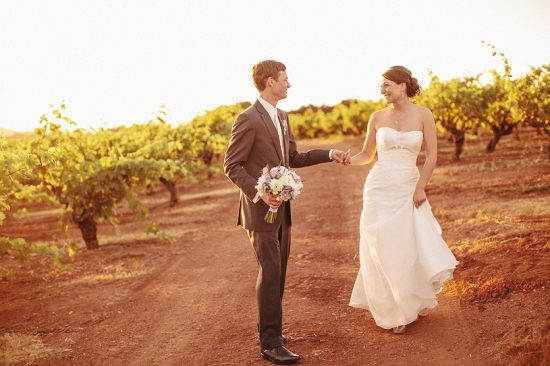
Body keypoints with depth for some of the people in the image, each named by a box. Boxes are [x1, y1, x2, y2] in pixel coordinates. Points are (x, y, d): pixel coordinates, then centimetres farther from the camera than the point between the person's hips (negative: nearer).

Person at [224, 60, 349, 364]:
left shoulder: (281, 117, 12)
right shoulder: (249, 119, -14)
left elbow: (293, 158, 19)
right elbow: (231, 166, -15)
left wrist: (329, 154, 12)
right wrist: (259, 193, -25)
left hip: (282, 209, 9)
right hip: (261, 210, -9)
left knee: (278, 273, 14)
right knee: (270, 273, -7)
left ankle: (270, 330, 26)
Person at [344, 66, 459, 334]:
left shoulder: (423, 115, -2)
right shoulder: (378, 117, 2)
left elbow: (432, 155, -2)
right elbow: (367, 154, 9)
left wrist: (420, 188, -7)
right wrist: (348, 160, -11)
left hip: (409, 189, 0)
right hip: (380, 189, 1)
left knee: (413, 247, 5)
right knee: (384, 251, 3)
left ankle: (415, 301, 33)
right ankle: (393, 312, 19)